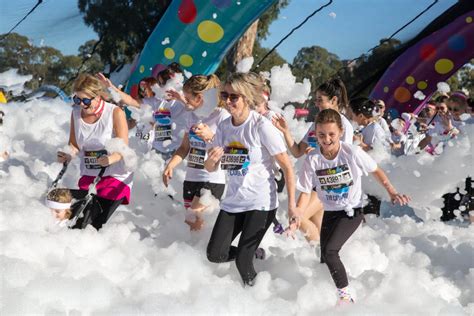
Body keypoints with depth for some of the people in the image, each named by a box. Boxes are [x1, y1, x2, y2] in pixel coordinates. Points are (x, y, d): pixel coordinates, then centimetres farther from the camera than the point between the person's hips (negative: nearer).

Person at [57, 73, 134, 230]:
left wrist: (112, 158, -40)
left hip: (115, 177, -5)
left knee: (96, 225, -16)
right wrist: (68, 155, -15)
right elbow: (74, 145, 8)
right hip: (88, 177, 5)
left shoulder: (115, 113, -13)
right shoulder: (76, 113, 1)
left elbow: (124, 149, -17)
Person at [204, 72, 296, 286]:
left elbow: (287, 167, -11)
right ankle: (254, 253, 28)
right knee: (215, 255, 1)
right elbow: (211, 168, 8)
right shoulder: (224, 127, 3)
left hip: (261, 202, -6)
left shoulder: (262, 126, -14)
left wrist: (291, 204, -15)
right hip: (233, 202, 6)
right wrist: (211, 160, -16)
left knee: (242, 262, -10)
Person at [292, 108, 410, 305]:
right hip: (330, 213, 4)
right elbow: (306, 191, -7)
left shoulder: (352, 153, -19)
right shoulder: (312, 160, -13)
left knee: (329, 251, -21)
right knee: (325, 258, 7)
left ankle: (345, 295, -9)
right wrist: (297, 215, -21)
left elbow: (375, 171, -3)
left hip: (352, 211, -4)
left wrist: (392, 192, -10)